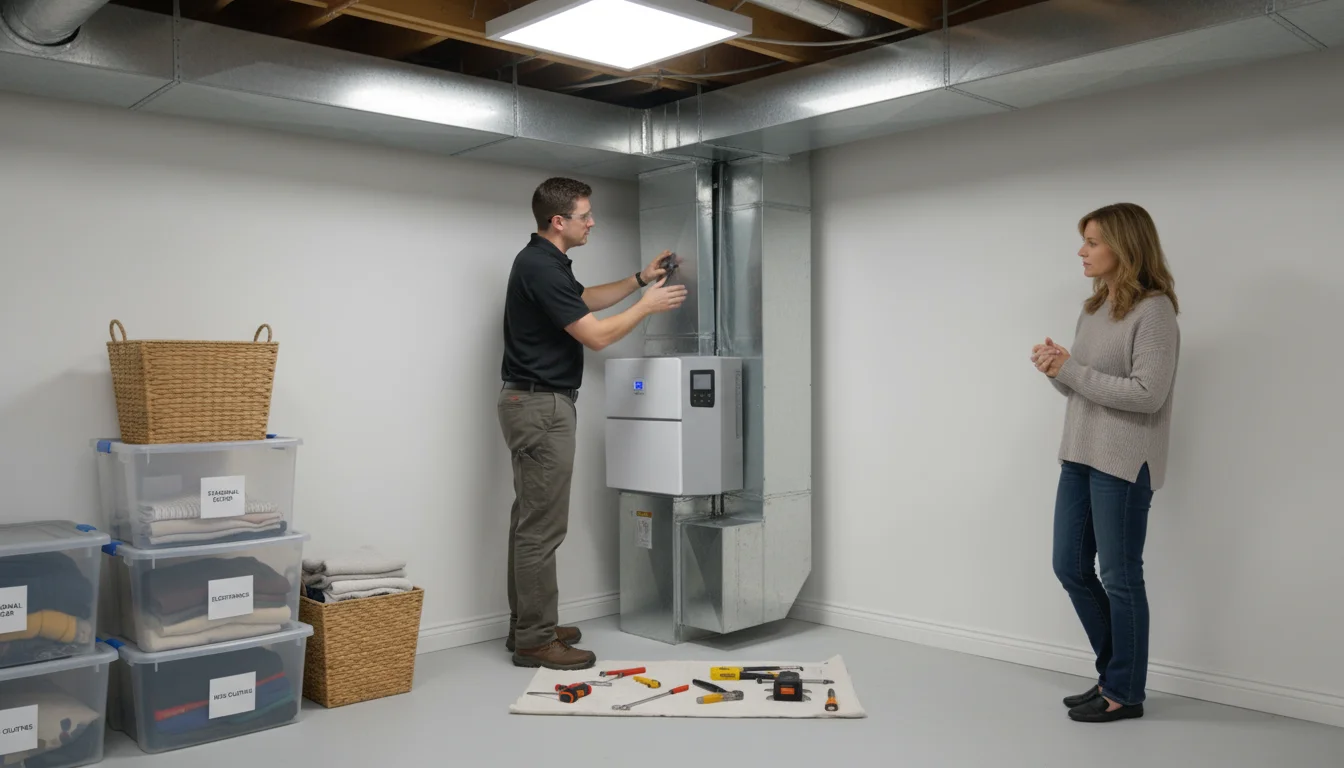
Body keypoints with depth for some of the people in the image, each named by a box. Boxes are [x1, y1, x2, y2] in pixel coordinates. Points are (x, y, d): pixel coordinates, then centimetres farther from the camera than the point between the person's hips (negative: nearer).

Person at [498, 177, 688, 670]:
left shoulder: (543, 261, 12)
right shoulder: (541, 268, -19)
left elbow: (585, 300, 29)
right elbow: (596, 336, -20)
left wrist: (640, 279, 21)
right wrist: (647, 306, -6)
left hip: (536, 403, 11)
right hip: (541, 407, -11)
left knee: (531, 522, 14)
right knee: (542, 527, -4)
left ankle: (527, 628, 23)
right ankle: (535, 640, 5)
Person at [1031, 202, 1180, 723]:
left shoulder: (1154, 310, -11)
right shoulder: (1094, 308, 12)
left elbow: (1147, 394, -19)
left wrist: (1070, 370, -17)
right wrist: (1055, 369, -4)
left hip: (1124, 464, -8)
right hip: (1079, 457, 8)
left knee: (1120, 579, 2)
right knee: (1070, 568, 13)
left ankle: (1124, 693, 18)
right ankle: (1115, 672, 29)